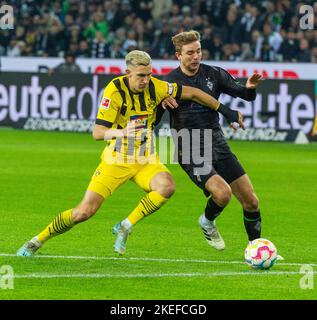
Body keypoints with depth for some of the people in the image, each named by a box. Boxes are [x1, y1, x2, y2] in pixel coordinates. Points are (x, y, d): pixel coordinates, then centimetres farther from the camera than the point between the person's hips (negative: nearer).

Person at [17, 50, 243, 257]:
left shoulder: (155, 87, -8)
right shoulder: (115, 90, -19)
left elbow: (192, 93, 5)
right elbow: (97, 132, -24)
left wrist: (225, 110, 8)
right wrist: (122, 132, -43)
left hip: (146, 160, 3)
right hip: (116, 160, -3)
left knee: (167, 187, -29)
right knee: (84, 211, -10)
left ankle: (125, 228, -9)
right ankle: (36, 242, 11)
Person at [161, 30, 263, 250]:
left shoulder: (213, 74, 3)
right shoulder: (170, 82, -4)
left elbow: (245, 95, 8)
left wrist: (250, 88, -15)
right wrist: (162, 103, -22)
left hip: (218, 146, 4)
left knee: (251, 201, 0)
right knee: (222, 193, -26)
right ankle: (207, 223, 7)